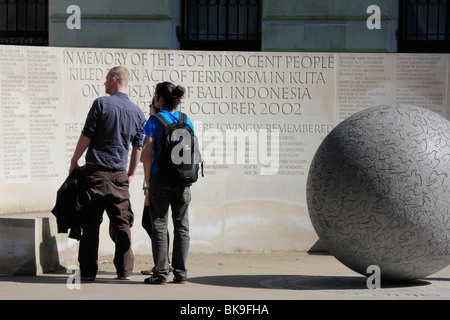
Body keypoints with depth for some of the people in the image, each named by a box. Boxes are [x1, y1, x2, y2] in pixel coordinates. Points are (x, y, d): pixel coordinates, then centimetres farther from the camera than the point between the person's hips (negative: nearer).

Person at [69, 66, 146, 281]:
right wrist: (131, 174, 21)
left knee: (91, 223, 0)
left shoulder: (101, 103, -6)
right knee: (122, 223, 9)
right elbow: (138, 147, 11)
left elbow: (86, 136, -6)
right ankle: (124, 270, 8)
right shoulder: (137, 112, 8)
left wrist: (74, 162, 5)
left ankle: (88, 271, 0)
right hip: (120, 175, 4)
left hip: (96, 172, -4)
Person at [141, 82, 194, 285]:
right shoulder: (187, 121, 6)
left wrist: (147, 177, 0)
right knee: (181, 226, 9)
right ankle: (180, 273, 10)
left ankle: (161, 273, -1)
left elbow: (148, 154, -13)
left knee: (159, 225, 1)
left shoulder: (154, 121, -8)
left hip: (161, 178, -4)